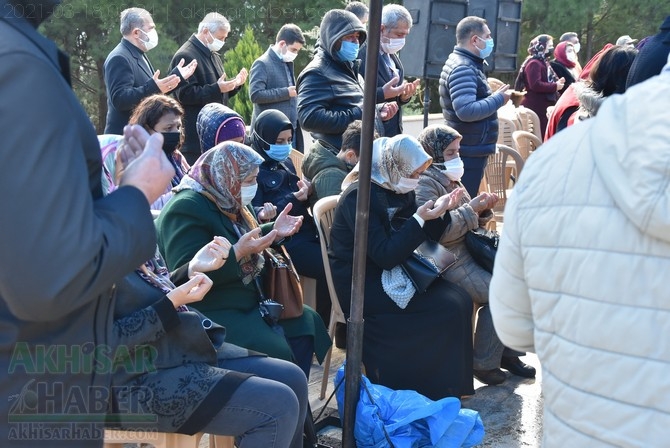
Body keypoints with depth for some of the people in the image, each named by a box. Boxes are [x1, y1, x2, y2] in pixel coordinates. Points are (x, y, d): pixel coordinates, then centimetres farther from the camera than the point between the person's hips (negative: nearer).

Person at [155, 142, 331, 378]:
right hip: (211, 312, -10)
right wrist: (238, 252, -33)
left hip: (247, 300, 10)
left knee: (307, 321, 8)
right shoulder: (186, 208, -21)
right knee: (275, 352, -24)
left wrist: (273, 231, 5)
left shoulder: (227, 201, 9)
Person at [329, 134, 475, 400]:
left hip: (392, 273, 8)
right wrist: (419, 219, -27)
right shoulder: (361, 196, -19)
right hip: (361, 284, -8)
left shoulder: (399, 191, 6)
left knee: (460, 299, -9)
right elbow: (385, 255, -25)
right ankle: (438, 389, -3)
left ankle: (453, 383, 1)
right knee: (447, 307, -19)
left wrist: (438, 212, -7)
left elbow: (424, 239, 10)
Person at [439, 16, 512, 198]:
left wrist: (493, 95, 9)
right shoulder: (463, 68, -18)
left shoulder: (466, 64, 14)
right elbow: (466, 111, -31)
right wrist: (499, 99, -17)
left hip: (471, 150, 10)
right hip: (469, 152, -10)